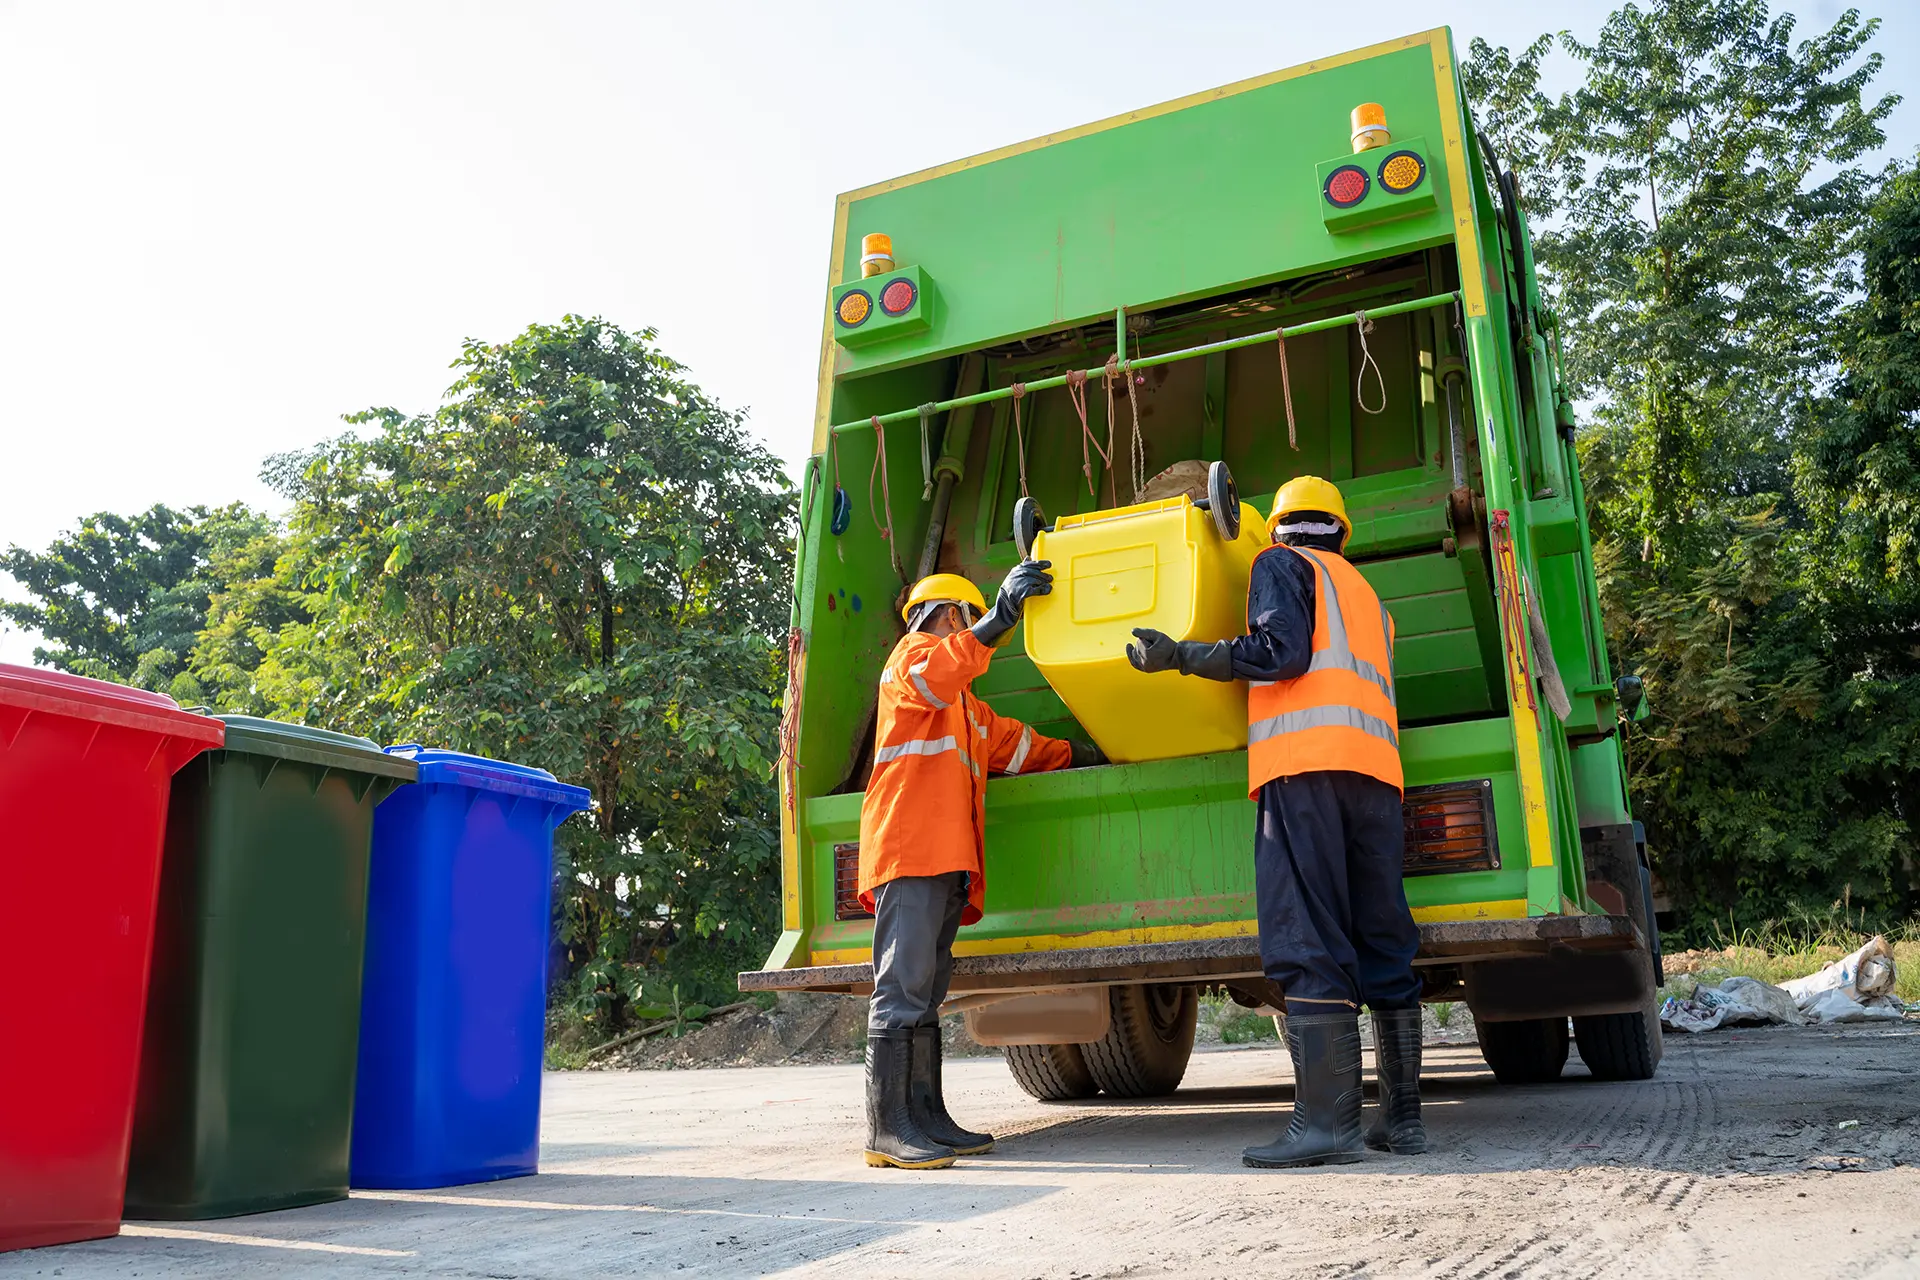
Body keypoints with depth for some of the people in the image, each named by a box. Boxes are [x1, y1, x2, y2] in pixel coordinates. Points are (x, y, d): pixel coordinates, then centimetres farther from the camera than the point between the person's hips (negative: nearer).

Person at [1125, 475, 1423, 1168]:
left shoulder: (1281, 564, 11)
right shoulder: (1367, 596, 33)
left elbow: (1281, 651, -6)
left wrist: (1179, 656, -3)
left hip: (1304, 759, -7)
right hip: (1376, 767, 7)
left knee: (1308, 943, -11)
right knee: (1383, 940, 7)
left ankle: (1325, 1120, -16)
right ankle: (1402, 1116, 8)